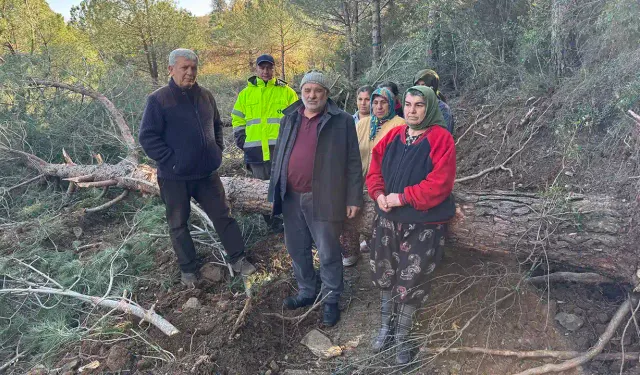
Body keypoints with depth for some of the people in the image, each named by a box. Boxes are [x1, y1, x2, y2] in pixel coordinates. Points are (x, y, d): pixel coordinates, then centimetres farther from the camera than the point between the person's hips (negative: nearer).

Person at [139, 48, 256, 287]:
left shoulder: (205, 96, 6)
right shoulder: (159, 99, -10)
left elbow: (217, 125, 21)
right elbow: (148, 137, -12)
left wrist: (218, 150, 9)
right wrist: (171, 160, -16)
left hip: (207, 173, 4)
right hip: (174, 178, -4)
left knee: (222, 215, 9)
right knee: (178, 224, 10)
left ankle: (237, 259, 23)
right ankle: (188, 269, 26)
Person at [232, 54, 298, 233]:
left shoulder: (286, 91, 6)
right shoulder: (245, 93, 13)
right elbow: (237, 120, 15)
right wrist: (242, 142, 5)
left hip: (281, 149, -3)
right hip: (256, 150, 3)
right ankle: (273, 224, 18)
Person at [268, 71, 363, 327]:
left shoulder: (342, 121, -4)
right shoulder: (289, 119, 11)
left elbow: (353, 163, -5)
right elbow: (278, 157, 15)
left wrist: (353, 198, -8)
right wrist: (274, 191, 12)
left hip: (323, 198, -5)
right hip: (291, 198, 5)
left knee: (328, 254, 6)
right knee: (297, 250, 17)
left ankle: (331, 300, 24)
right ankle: (306, 292, 37)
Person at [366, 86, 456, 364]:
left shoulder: (441, 138, -11)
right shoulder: (393, 136, 6)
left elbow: (439, 183, -19)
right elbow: (375, 169, 8)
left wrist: (403, 197, -21)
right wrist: (379, 194, -11)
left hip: (423, 225, -5)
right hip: (387, 219, 5)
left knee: (411, 282, 4)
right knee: (385, 275, 15)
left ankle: (402, 338, 25)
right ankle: (385, 326, 37)